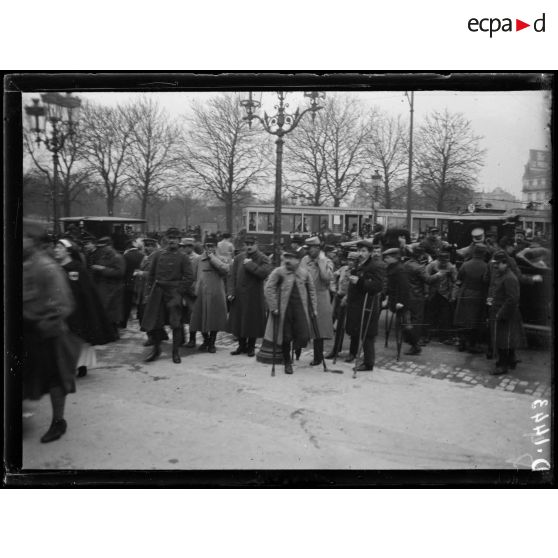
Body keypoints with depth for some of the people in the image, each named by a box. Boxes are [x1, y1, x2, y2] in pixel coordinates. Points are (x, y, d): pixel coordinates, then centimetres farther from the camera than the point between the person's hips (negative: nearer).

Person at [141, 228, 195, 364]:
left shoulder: (182, 258, 0)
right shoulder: (158, 255, 9)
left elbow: (189, 278, -3)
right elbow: (151, 274, 13)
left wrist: (179, 291, -10)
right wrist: (151, 288, 5)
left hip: (174, 292, -3)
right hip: (157, 292, 3)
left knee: (175, 323, -1)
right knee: (154, 322, 5)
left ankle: (176, 352, 10)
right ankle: (156, 349, 24)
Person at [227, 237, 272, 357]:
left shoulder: (263, 259, -5)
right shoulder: (239, 258, 7)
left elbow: (265, 273, -24)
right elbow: (232, 276, 6)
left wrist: (250, 264, -20)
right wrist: (230, 292, -3)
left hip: (254, 296, -4)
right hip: (239, 296, 4)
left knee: (253, 322, 3)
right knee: (238, 321, 10)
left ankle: (251, 347, 19)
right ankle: (242, 345, 26)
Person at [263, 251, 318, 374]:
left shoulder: (304, 273, 4)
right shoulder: (278, 272, -5)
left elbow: (311, 290, 14)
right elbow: (268, 289, -7)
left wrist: (314, 307, 10)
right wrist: (273, 307, -12)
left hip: (300, 308, 2)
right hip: (284, 309, -2)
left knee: (304, 336, -8)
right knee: (285, 337, 4)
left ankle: (296, 348, 28)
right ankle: (287, 363, 24)